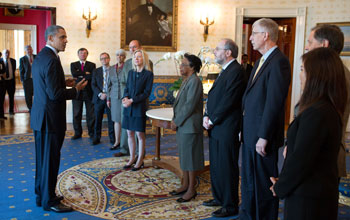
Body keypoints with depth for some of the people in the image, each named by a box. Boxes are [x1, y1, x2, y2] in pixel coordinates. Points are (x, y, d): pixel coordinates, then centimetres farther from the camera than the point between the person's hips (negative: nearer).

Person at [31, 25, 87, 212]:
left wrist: (64, 83, 11)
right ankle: (48, 200, 12)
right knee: (50, 160, 0)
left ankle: (42, 194, 31)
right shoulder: (51, 60, -19)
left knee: (43, 158, 18)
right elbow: (55, 94, -24)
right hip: (50, 119, -10)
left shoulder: (39, 57, 13)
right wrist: (76, 90, -10)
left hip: (40, 118, 10)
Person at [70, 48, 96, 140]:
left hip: (89, 92, -1)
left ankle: (92, 133, 13)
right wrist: (86, 73, -9)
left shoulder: (92, 65, 7)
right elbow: (74, 74, -10)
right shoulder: (73, 64, 11)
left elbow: (93, 76, -10)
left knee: (91, 114, 2)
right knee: (76, 114, 6)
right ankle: (77, 133, 17)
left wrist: (81, 76, -9)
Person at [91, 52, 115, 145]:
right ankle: (96, 138, 16)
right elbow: (93, 85, 3)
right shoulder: (96, 71, 11)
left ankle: (112, 138, 11)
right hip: (99, 98, 2)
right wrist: (100, 94, -12)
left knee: (111, 119, 1)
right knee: (98, 119, 6)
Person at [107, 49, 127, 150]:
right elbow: (109, 85, 16)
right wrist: (108, 98, 12)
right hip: (115, 97, 5)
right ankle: (117, 142, 17)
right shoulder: (112, 69, 12)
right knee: (116, 120, 9)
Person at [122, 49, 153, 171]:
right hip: (128, 108, 5)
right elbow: (126, 88, 13)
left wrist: (132, 100, -16)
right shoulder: (131, 72, 11)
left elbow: (147, 93, -10)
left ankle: (140, 160, 14)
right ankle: (132, 158, 23)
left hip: (139, 107, -5)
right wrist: (125, 97, -9)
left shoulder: (148, 74, -5)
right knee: (130, 133, 10)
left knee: (140, 134, 1)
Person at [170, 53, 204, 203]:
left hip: (189, 127, -10)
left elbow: (189, 106, -21)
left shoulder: (194, 82, -16)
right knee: (183, 157, 17)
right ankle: (185, 185, 29)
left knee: (190, 158, -1)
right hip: (182, 126, 10)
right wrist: (175, 120, 9)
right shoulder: (186, 81, 15)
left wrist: (176, 122, -14)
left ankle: (191, 190, 10)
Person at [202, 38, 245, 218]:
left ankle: (231, 206, 13)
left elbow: (228, 102, -20)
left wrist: (212, 120, -12)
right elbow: (213, 97, 16)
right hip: (216, 128, 10)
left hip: (226, 129, -10)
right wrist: (206, 116, 3)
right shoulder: (225, 71, 17)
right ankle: (219, 198, 34)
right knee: (216, 166, 18)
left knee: (227, 168, 0)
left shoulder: (236, 71, -15)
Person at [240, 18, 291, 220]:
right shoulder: (261, 61, 15)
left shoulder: (279, 62, -16)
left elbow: (274, 103, -21)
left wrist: (264, 137, -21)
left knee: (265, 185, 5)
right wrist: (244, 128, 15)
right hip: (250, 135, 10)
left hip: (263, 136, -10)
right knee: (249, 182, 20)